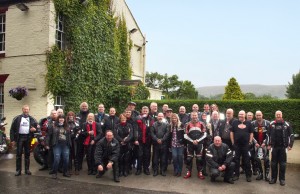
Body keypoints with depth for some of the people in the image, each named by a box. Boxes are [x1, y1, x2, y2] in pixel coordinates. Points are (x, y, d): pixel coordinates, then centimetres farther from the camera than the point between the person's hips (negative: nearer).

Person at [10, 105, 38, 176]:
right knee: (18, 154, 1)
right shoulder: (17, 118, 0)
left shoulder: (32, 119, 7)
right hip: (20, 137, -2)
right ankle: (18, 170, 9)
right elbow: (12, 129, 0)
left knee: (27, 154, 8)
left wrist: (35, 129, -11)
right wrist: (12, 139, -6)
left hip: (28, 137, 2)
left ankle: (27, 169, 16)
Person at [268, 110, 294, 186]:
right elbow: (268, 135, 6)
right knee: (273, 163, 6)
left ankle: (282, 179, 15)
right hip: (274, 147, 1)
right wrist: (268, 144, 1)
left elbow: (291, 135, 3)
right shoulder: (271, 124, 2)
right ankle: (273, 178, 16)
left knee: (282, 164, 5)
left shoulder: (286, 124, 0)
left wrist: (290, 145, -4)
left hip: (283, 147, -1)